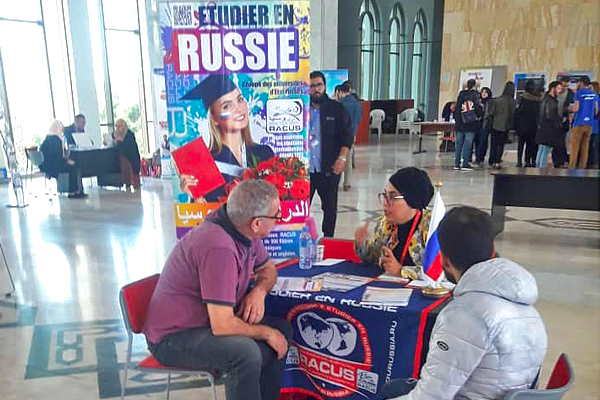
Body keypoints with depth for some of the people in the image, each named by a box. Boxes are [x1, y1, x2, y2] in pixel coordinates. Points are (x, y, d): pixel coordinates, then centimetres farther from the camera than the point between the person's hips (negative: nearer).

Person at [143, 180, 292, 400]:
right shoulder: (219, 248, -32)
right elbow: (222, 325, -32)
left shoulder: (242, 228, -6)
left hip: (212, 320, 9)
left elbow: (268, 268, 11)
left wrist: (259, 291, -11)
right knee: (246, 353, -31)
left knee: (282, 330, 3)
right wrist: (266, 333, -16)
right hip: (173, 337, -9)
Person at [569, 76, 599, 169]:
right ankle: (582, 167, 8)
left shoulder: (579, 93, -5)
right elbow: (596, 110, 13)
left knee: (574, 147, -2)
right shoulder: (594, 94, 10)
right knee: (585, 147, 8)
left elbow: (576, 108, -12)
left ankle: (572, 167, -3)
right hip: (589, 124, 5)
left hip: (579, 123, -5)